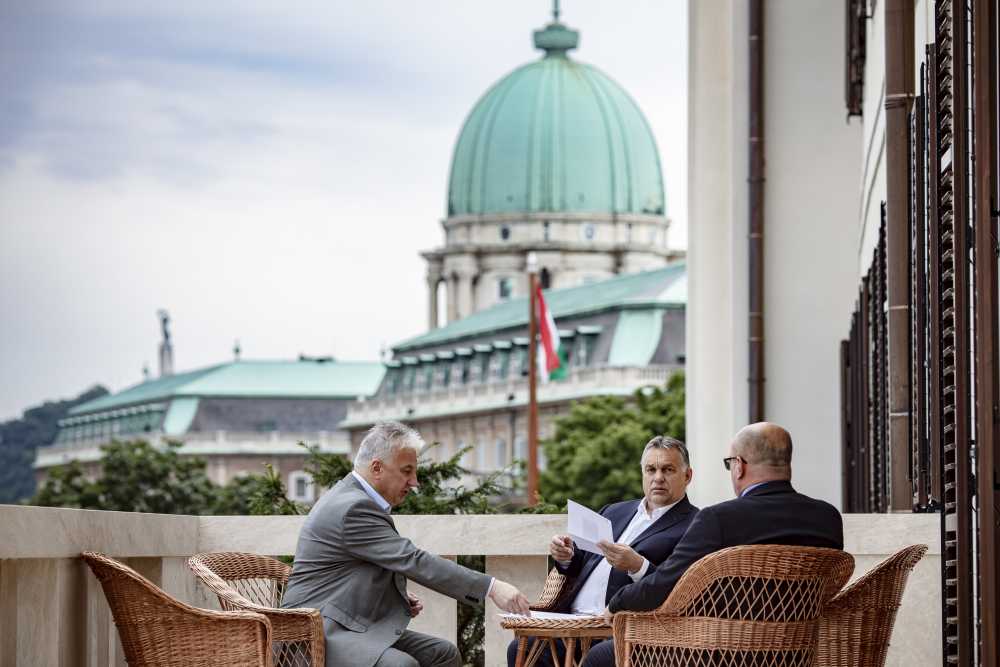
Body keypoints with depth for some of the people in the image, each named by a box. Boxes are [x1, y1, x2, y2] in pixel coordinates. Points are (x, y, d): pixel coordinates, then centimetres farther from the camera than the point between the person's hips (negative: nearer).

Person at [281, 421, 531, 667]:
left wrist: (397, 598, 7)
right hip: (319, 631, -11)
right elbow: (415, 562, -24)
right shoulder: (353, 508, -19)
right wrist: (491, 587, -24)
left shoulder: (356, 499, 14)